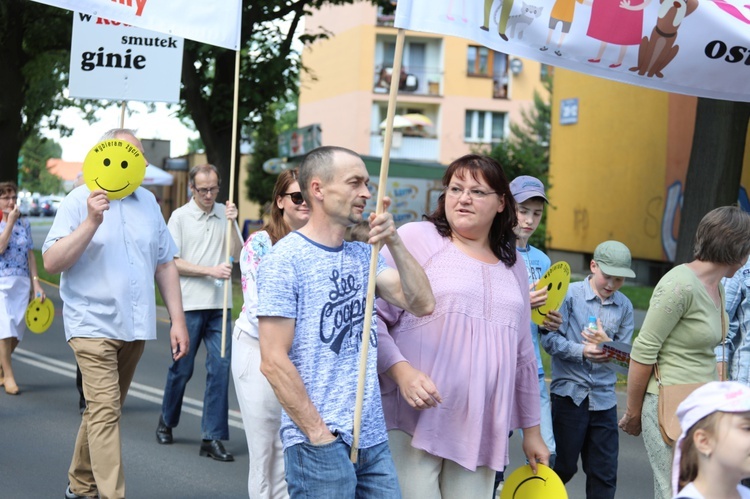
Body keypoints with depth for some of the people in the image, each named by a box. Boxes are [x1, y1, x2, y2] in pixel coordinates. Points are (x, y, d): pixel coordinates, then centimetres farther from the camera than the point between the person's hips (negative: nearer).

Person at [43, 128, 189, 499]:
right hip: (93, 325, -5)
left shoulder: (147, 202, 11)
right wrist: (91, 222, -22)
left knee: (103, 409, 15)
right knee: (105, 411, -13)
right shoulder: (79, 201, -4)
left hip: (135, 327, 5)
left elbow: (165, 263, 15)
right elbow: (52, 262, -12)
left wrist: (177, 320, 10)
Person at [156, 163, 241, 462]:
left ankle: (212, 438, 2)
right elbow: (173, 263, -6)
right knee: (182, 368, 7)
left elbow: (237, 254, 1)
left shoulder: (224, 214, 8)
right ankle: (167, 421, 32)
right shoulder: (180, 217, -2)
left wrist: (232, 224, -12)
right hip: (189, 304, -3)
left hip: (219, 305, 3)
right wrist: (211, 271, -14)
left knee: (220, 366, -3)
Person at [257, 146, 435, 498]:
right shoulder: (285, 260, -9)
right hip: (320, 444, -6)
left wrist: (394, 243, -8)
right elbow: (273, 361, -13)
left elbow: (422, 304, 1)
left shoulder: (364, 255, 11)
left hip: (374, 439, 6)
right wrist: (319, 434, -14)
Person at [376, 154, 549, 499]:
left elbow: (523, 355, 22)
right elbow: (371, 315, -6)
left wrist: (531, 430, 22)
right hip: (413, 422, -5)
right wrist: (401, 370, -20)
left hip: (481, 433, 5)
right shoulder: (416, 239, 0)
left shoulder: (513, 265, 18)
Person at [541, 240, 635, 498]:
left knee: (604, 472, 4)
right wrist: (582, 350, -23)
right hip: (569, 392, -3)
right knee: (564, 465, 7)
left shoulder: (624, 306, 6)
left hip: (604, 398, 3)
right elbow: (549, 338, -9)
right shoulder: (570, 294, -4)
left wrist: (607, 344, -17)